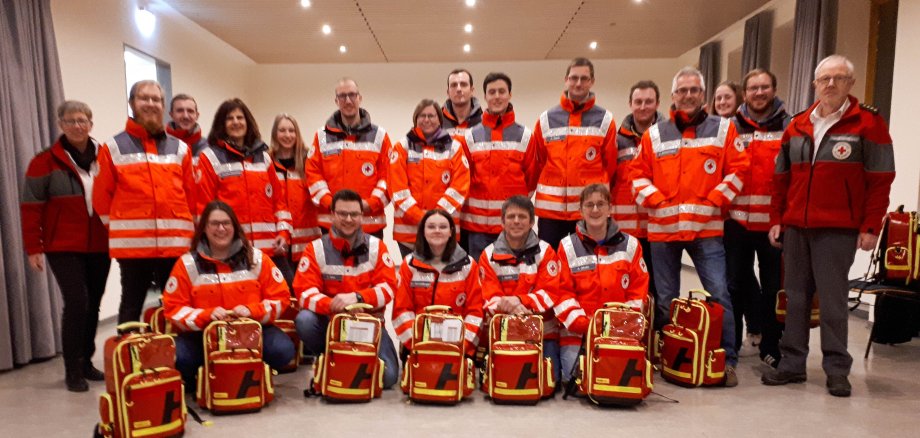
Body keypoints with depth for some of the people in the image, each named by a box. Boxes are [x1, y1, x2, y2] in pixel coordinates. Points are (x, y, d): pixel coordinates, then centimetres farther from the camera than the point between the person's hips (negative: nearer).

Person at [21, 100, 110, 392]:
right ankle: (73, 370, 5)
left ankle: (86, 362, 26)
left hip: (100, 247, 3)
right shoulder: (46, 161, -3)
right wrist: (33, 248, -6)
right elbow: (31, 207, -3)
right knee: (76, 302, -9)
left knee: (93, 304, 11)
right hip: (63, 247, -3)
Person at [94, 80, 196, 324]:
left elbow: (192, 194, 10)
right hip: (132, 244, -2)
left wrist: (188, 228, 5)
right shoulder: (113, 148, 4)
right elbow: (102, 195, 5)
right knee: (132, 304, 8)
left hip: (176, 243, 2)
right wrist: (118, 228, 5)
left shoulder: (179, 148, 11)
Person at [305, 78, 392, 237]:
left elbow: (389, 175, 2)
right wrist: (329, 203, -10)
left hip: (371, 223, 0)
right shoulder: (322, 136, 9)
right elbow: (312, 173, 4)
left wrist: (371, 203, -11)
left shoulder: (379, 135, 6)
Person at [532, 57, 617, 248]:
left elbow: (610, 165, 5)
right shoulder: (546, 119, 6)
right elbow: (538, 163, 8)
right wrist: (545, 190, 6)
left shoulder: (605, 120, 4)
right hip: (550, 208, 1)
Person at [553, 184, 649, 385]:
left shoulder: (630, 245, 7)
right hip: (576, 331, -1)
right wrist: (582, 324, -14)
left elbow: (638, 290, 5)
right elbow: (562, 291, -2)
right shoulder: (568, 246, 3)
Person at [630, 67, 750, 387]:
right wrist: (656, 201, -5)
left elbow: (738, 169, 2)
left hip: (707, 227, -1)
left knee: (719, 293, -5)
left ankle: (727, 360, 9)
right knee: (665, 299, 10)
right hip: (662, 227, 2)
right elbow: (638, 173, 8)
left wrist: (715, 200, -7)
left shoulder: (723, 129, 6)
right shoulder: (655, 134, 9)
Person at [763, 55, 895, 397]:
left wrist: (870, 227, -8)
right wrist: (776, 220, 8)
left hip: (838, 230, -4)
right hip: (795, 228, 5)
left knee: (832, 299, 0)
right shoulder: (796, 127, 13)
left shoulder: (868, 123, 0)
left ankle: (837, 369, 13)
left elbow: (881, 179, -4)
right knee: (796, 297, 9)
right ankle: (792, 362, 18)